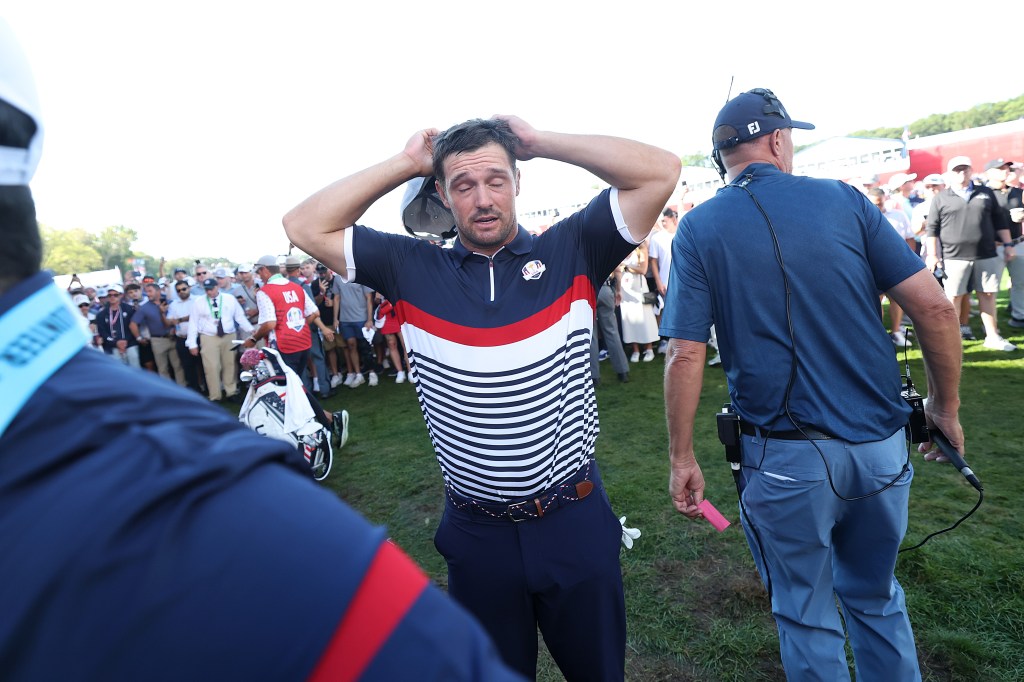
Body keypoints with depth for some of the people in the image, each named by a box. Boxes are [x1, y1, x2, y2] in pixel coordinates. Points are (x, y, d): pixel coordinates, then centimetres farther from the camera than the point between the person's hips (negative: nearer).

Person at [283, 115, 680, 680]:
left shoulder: (570, 253, -5)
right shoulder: (414, 270, -2)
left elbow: (660, 171, -10)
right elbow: (305, 228, -3)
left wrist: (540, 141, -8)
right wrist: (405, 163, -4)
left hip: (574, 520, 0)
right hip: (476, 533, 1)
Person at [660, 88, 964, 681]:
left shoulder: (699, 228, -5)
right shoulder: (843, 198, 0)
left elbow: (686, 355, -12)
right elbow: (936, 307, -3)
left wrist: (683, 459, -3)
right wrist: (946, 407, 11)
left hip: (788, 458, -3)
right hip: (882, 444, 3)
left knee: (808, 619, 19)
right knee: (877, 599, 28)